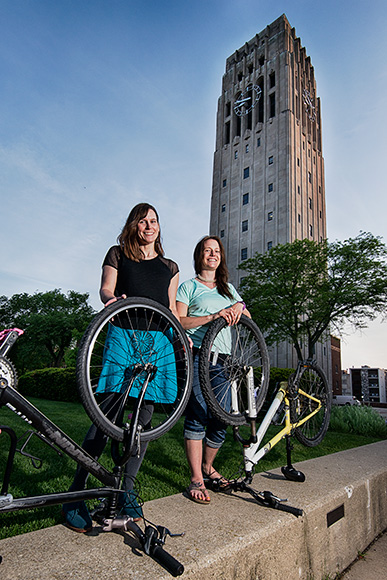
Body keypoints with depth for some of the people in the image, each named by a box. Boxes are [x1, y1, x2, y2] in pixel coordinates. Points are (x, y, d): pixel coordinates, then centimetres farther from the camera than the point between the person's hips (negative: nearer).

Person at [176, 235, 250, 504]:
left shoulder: (228, 288, 24)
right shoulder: (189, 286, 8)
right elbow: (179, 321, -4)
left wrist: (239, 306, -1)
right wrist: (212, 316, -15)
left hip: (225, 360, 5)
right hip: (198, 357, -4)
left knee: (221, 419, 4)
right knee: (198, 416, -10)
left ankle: (208, 467, 27)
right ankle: (196, 479, 2)